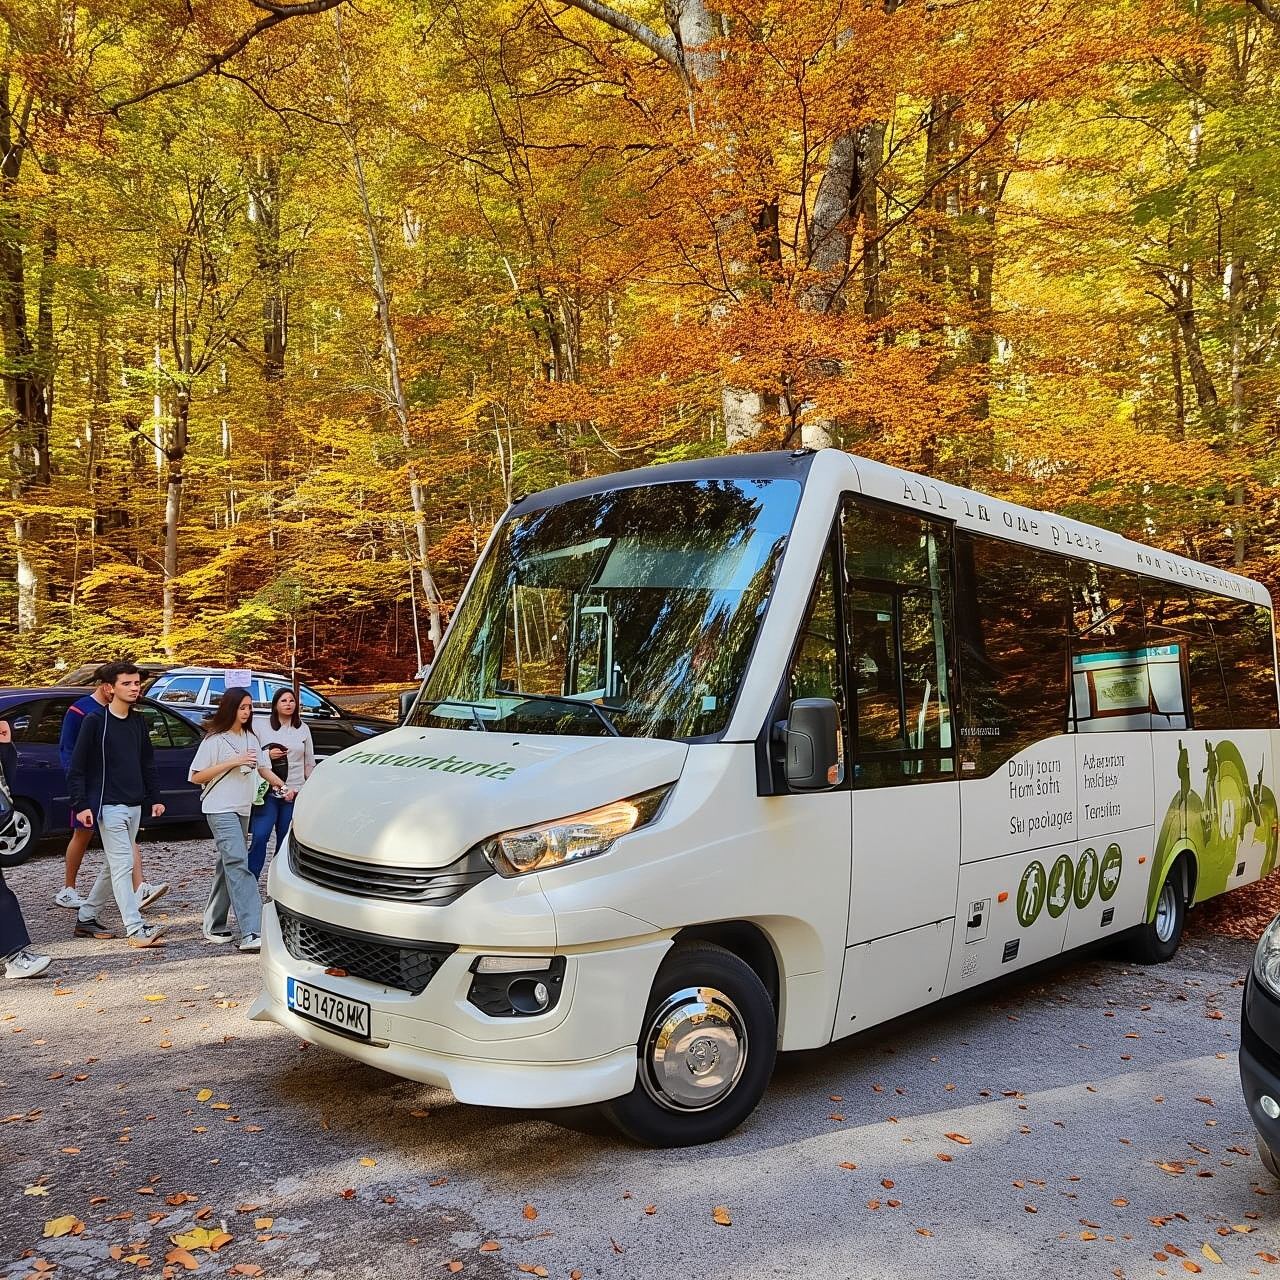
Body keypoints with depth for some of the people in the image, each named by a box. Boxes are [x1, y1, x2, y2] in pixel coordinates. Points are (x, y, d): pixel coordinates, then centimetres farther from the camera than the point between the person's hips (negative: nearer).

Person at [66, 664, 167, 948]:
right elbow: (76, 767, -8)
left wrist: (154, 798, 12)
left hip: (134, 806, 7)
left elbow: (148, 762, 18)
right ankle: (136, 929, -11)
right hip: (109, 805, -7)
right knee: (123, 865, -10)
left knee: (114, 866, 14)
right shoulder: (95, 721, -8)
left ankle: (86, 917, 28)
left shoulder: (138, 721, 11)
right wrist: (80, 805, -14)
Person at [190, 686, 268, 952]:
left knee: (228, 866, 11)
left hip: (243, 810, 8)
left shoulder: (251, 738, 13)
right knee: (237, 864, -18)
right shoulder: (214, 740, -7)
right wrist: (233, 762, -16)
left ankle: (214, 927, 20)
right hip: (220, 809, -8)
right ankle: (250, 934, -26)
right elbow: (196, 777, -9)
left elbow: (260, 767, 26)